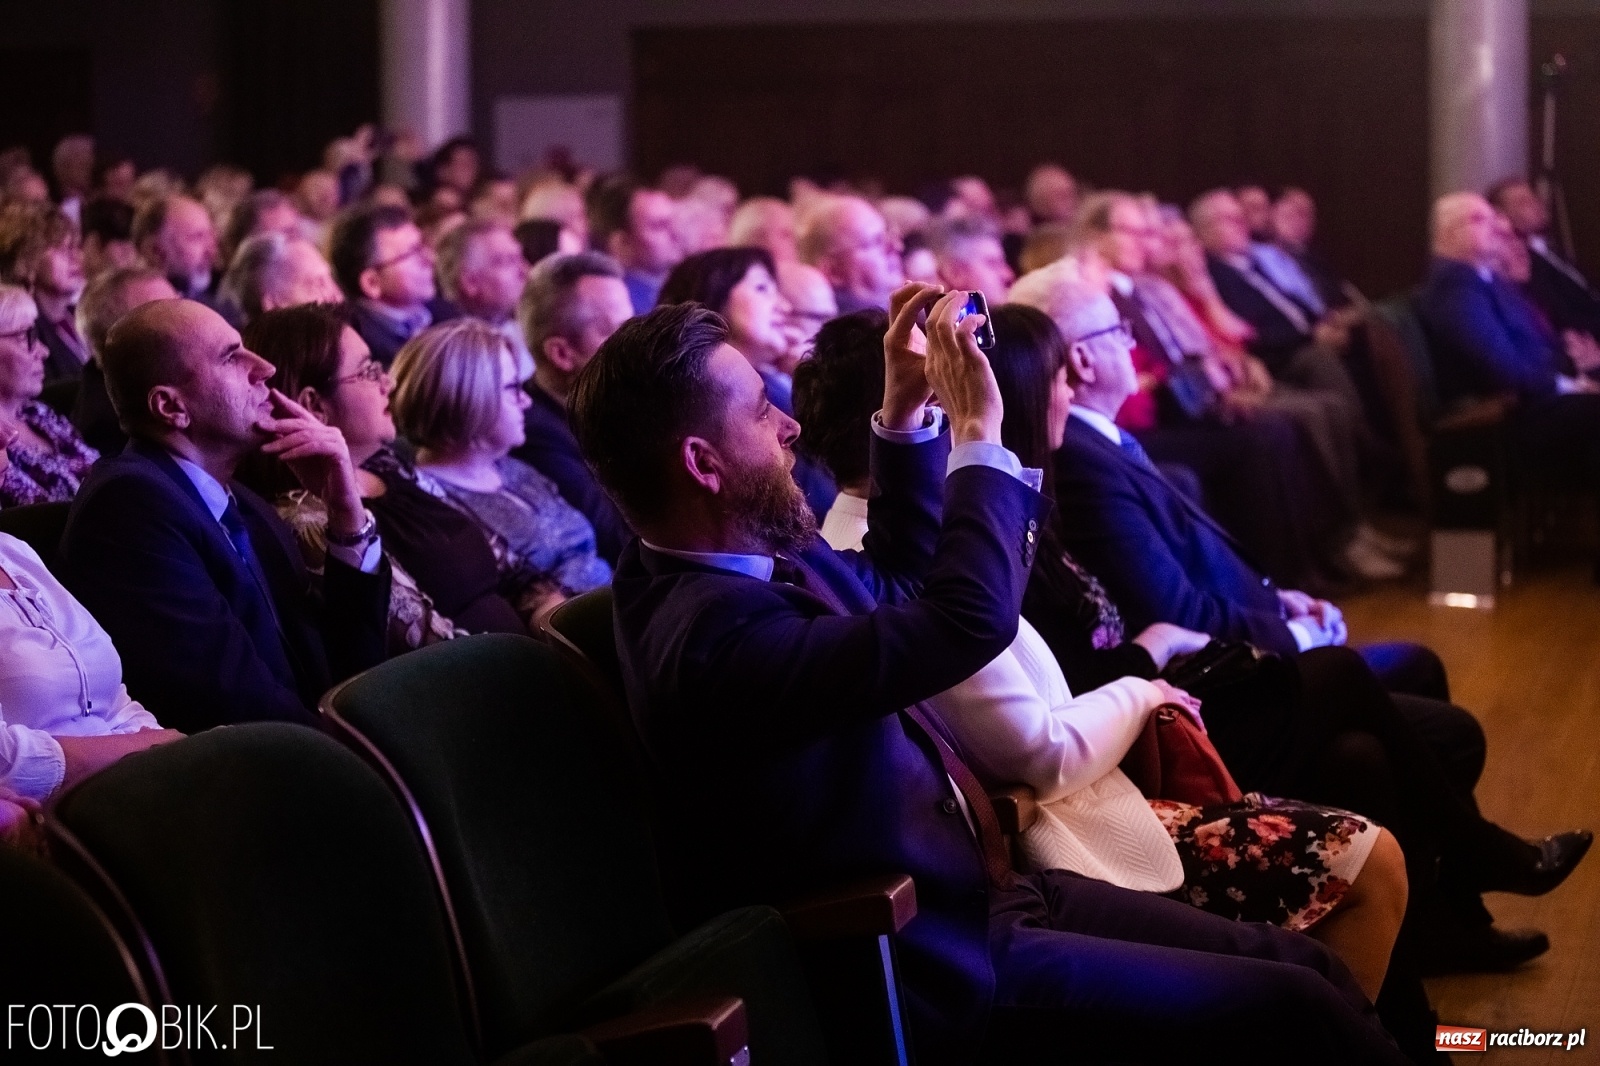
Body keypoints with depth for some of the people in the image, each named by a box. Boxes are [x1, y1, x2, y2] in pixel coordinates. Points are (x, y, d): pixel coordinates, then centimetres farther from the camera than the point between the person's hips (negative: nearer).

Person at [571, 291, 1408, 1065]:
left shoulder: (756, 557, 4)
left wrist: (906, 412, 12)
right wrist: (976, 430, -21)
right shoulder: (712, 634, -27)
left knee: (1303, 963, 3)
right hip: (942, 978, -10)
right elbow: (970, 619, -34)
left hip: (975, 895, 10)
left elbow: (893, 578, 25)